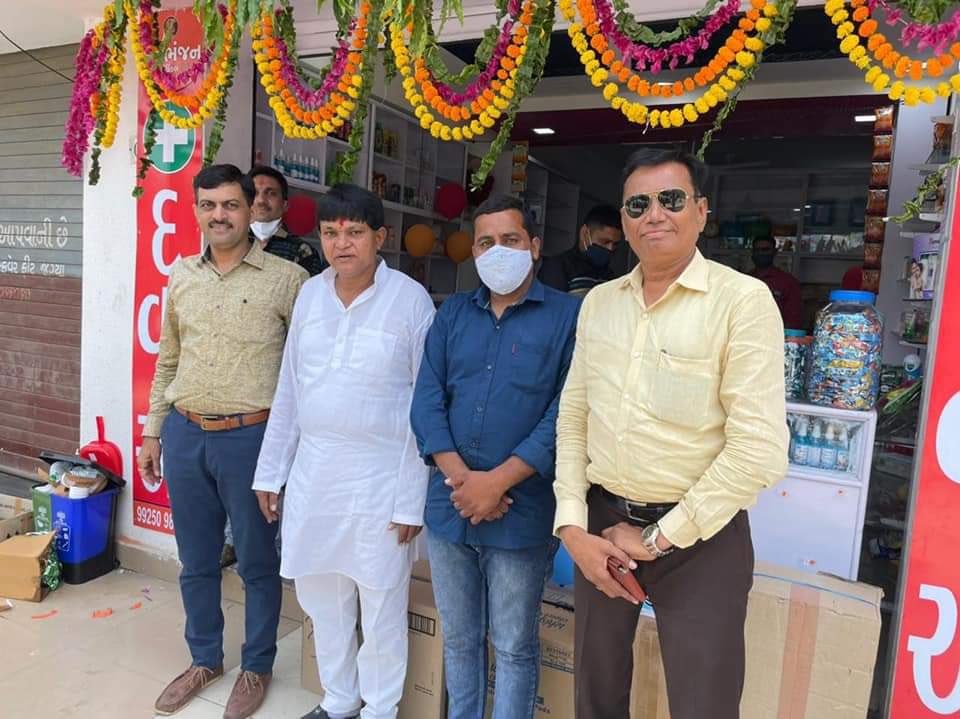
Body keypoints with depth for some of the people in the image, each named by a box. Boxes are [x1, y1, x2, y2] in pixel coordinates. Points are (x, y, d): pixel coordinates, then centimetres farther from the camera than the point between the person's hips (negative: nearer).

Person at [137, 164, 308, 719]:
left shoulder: (287, 279, -7)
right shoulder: (181, 277, 8)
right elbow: (168, 362, 16)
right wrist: (153, 431, 15)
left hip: (250, 437, -4)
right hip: (184, 434, 5)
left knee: (257, 562, 10)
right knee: (196, 561, 18)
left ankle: (257, 667, 31)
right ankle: (205, 659, 39)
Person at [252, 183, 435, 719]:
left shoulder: (411, 299, -10)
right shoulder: (311, 293, 5)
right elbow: (289, 389, 10)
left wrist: (415, 497, -10)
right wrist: (271, 470, 12)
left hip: (380, 476, -5)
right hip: (312, 470, 5)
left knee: (381, 605, 10)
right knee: (321, 599, 18)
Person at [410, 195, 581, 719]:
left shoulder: (568, 316, -5)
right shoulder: (452, 313, 9)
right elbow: (427, 398, 1)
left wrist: (497, 481, -17)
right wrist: (459, 476, -12)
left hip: (521, 512, -4)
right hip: (449, 505, 4)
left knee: (514, 646, 12)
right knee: (458, 638, 20)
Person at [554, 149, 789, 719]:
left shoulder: (743, 299, -11)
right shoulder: (599, 302, 5)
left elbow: (759, 450, -16)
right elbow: (573, 418, 6)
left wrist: (658, 538, -12)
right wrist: (573, 525, -3)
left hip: (701, 536, -4)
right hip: (603, 523, 5)